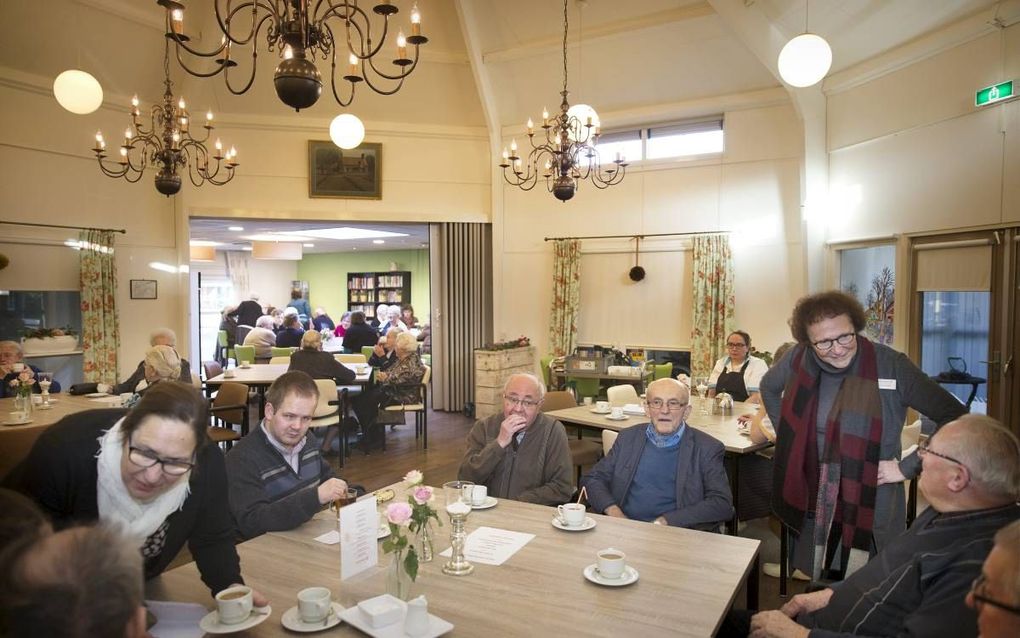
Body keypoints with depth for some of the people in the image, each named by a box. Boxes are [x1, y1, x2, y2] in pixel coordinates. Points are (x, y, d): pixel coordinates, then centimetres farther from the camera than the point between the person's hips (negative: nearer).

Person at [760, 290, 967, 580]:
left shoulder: (891, 366, -15)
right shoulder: (798, 360, -5)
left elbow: (956, 417, -8)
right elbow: (768, 387, 17)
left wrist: (907, 467, -10)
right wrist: (788, 436, 10)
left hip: (872, 512, -3)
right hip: (812, 510, 4)